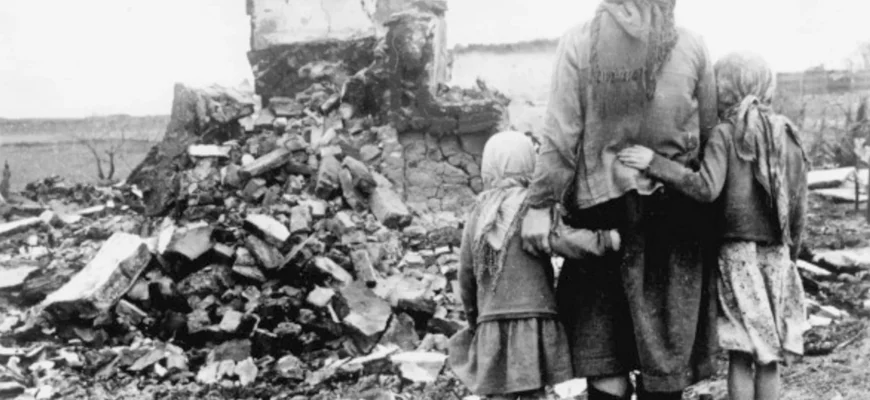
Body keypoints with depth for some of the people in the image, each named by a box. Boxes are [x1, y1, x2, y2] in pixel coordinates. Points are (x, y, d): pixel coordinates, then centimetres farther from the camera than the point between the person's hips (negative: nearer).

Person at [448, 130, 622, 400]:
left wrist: (474, 320, 24)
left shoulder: (478, 214, 10)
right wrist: (606, 239, -20)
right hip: (533, 318, -4)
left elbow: (466, 275, 13)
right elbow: (562, 239, -22)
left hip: (490, 324, 4)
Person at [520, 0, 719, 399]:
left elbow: (559, 134, -8)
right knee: (665, 351, 11)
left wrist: (539, 203, -4)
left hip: (600, 204, -1)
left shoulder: (579, 42, -6)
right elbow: (709, 134, 3)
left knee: (604, 356, 6)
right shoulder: (692, 47, -2)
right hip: (674, 208, 1)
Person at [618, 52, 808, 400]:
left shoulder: (724, 135, -5)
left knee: (741, 354, 1)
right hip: (777, 254, 4)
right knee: (769, 357, 8)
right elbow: (799, 206, 10)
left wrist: (655, 163, -18)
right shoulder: (789, 136, 8)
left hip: (737, 250, -3)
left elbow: (707, 188, -20)